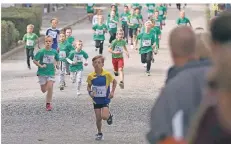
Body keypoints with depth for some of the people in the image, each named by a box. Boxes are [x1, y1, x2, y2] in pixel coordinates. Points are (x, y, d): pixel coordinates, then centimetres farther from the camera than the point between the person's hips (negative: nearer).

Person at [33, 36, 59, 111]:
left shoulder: (54, 52, -2)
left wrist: (55, 64, -1)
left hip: (51, 72, 1)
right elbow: (34, 60, -8)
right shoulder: (41, 52, -11)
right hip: (42, 73, -1)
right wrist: (40, 66, -19)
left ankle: (48, 104, 1)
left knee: (50, 88, -13)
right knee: (44, 90, 6)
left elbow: (57, 60, 17)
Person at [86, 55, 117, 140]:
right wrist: (90, 92, -12)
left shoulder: (107, 74, -16)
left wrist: (112, 92, -8)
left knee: (104, 116, -17)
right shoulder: (91, 76, -9)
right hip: (96, 100, 2)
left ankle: (109, 115, 20)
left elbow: (114, 82, 1)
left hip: (105, 99, -2)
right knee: (98, 118, 4)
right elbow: (89, 86, 7)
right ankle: (99, 133, 25)